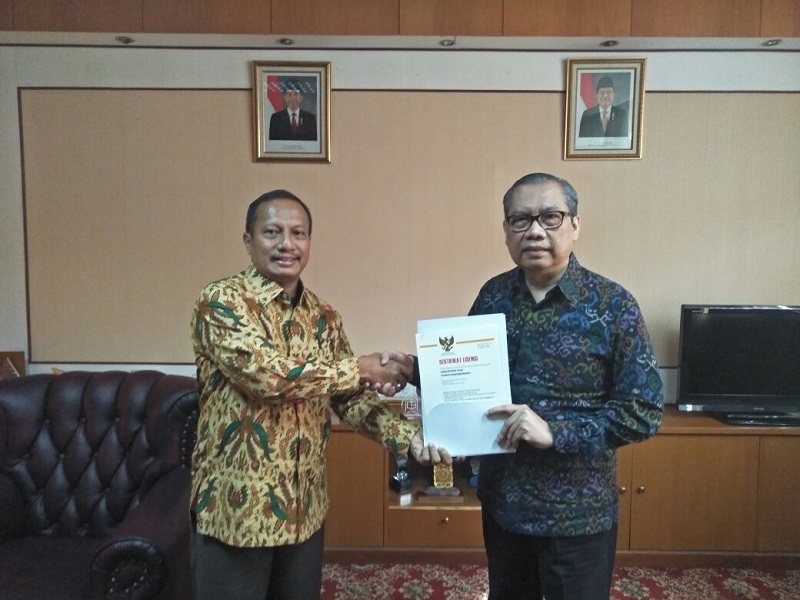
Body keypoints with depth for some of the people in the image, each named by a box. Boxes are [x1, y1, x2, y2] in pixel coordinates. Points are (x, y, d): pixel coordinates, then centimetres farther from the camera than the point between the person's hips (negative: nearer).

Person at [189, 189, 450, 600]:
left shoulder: (324, 317, 4)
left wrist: (407, 435, -12)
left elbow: (349, 398, 5)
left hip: (304, 506, 6)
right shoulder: (220, 302, -14)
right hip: (236, 507, -5)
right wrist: (361, 370, -17)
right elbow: (268, 376, -27)